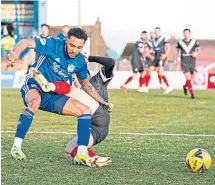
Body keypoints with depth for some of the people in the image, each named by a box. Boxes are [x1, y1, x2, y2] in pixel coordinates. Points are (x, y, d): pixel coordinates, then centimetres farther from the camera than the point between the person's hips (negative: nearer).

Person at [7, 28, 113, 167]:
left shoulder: (80, 62, 3)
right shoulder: (53, 45, -13)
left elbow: (86, 84, 19)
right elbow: (25, 43, -15)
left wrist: (103, 102, 14)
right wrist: (16, 53, -37)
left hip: (54, 96, 6)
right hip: (34, 87, -6)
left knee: (86, 111, -6)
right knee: (35, 102, -42)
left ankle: (81, 154, -9)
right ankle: (16, 146, -39)